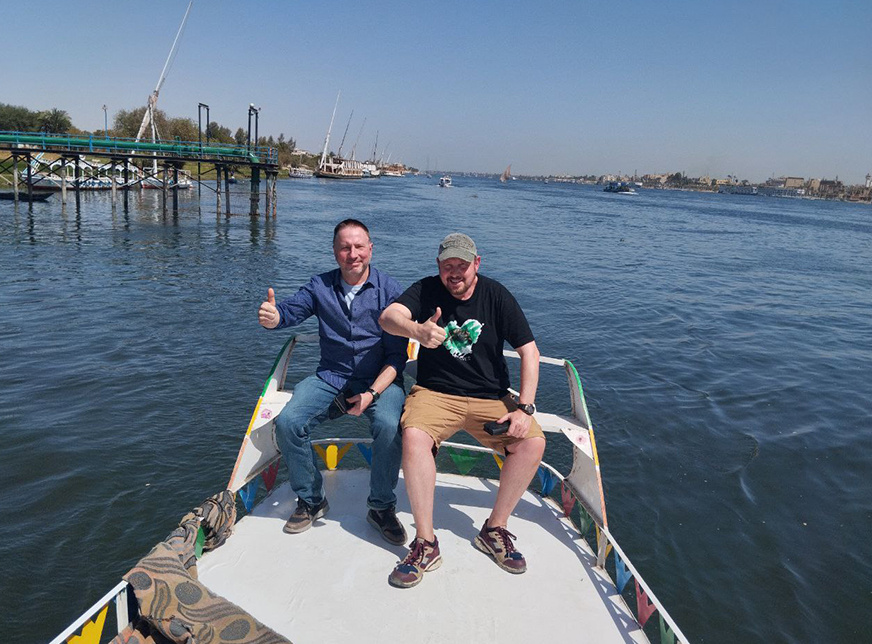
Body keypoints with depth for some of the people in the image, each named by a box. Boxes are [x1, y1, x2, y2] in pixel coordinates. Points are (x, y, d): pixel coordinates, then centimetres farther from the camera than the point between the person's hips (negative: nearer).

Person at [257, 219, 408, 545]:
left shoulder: (389, 289, -4)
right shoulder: (320, 286, 7)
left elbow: (397, 354, -8)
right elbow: (291, 310, -9)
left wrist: (372, 393, -20)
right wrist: (272, 317, -35)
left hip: (380, 379, -3)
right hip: (330, 378, 3)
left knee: (389, 426, -32)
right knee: (287, 422, -19)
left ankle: (381, 506, -6)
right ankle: (311, 500, 5)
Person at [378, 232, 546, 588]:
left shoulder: (496, 295, 0)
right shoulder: (426, 290, -2)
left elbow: (529, 350, -1)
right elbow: (388, 316, -22)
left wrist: (524, 408, -12)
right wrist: (417, 330, -46)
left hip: (490, 397, 2)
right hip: (435, 393, -1)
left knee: (533, 441, -22)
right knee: (414, 437, -32)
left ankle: (494, 530, -2)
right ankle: (425, 544, -18)